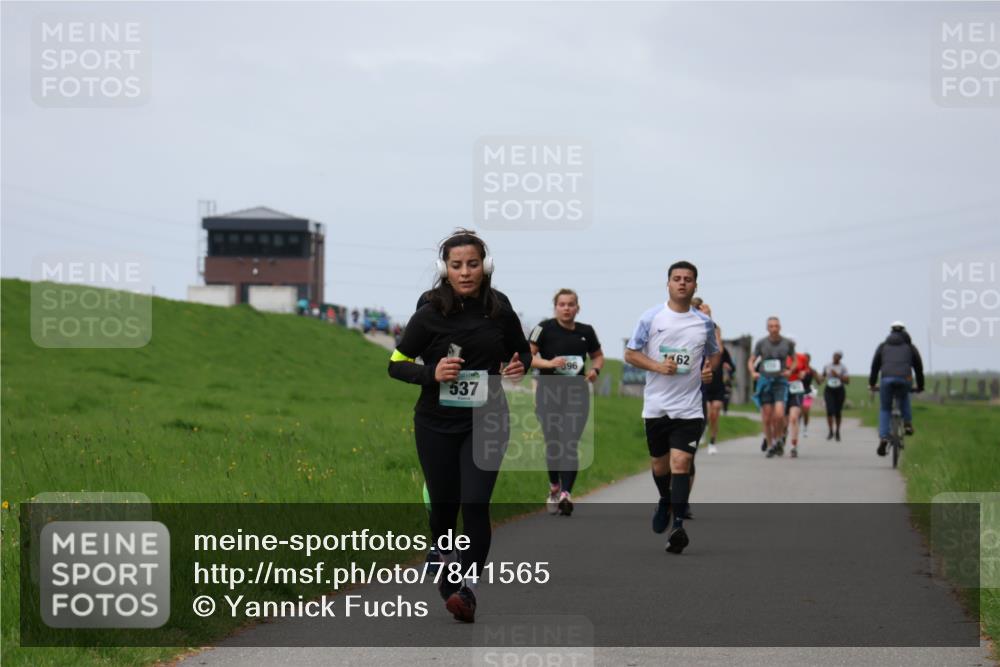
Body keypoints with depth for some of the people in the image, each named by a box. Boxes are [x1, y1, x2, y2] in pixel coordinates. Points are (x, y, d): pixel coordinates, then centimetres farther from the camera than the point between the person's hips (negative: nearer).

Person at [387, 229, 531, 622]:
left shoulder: (500, 310, -3)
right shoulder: (430, 314, -9)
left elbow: (523, 351, 14)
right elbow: (396, 365, -3)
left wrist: (520, 366, -9)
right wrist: (431, 373, -21)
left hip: (486, 422, 0)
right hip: (437, 424, 0)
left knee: (475, 503, -13)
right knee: (443, 502, 11)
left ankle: (467, 587, -9)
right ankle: (444, 559, 41)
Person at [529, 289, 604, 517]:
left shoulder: (586, 331, 7)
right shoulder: (545, 328, -4)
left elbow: (598, 355, 22)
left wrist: (595, 370, 0)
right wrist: (549, 363, -22)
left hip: (577, 395, 1)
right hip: (548, 393, -1)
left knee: (570, 445, -11)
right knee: (552, 444, 7)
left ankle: (566, 494, -18)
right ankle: (554, 488, 30)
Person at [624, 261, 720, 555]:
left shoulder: (704, 322, 5)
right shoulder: (651, 317, -1)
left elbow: (714, 353, 21)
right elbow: (630, 354, 2)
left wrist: (710, 367, -1)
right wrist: (657, 366, -14)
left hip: (689, 407, -1)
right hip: (656, 405, 1)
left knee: (680, 462, -15)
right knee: (659, 464, 13)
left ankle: (678, 525, -16)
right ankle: (665, 501, 44)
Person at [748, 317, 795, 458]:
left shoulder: (788, 343, 2)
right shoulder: (761, 343, 2)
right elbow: (751, 361, 12)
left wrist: (790, 371, -1)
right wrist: (753, 372, -6)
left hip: (780, 382, -1)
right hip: (764, 381, 1)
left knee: (779, 415, -16)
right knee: (766, 417, 0)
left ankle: (777, 439, 10)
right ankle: (769, 444, 16)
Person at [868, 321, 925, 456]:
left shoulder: (883, 346, 24)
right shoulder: (910, 346, 24)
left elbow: (875, 366, 25)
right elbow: (918, 367, 27)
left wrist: (872, 384, 37)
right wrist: (920, 386, 39)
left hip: (887, 379, -1)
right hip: (905, 379, 1)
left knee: (885, 410, 14)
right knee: (904, 397, 35)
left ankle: (883, 438, -5)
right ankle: (907, 424, 20)